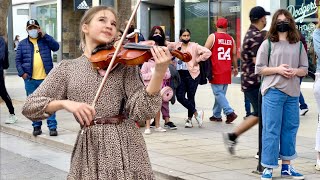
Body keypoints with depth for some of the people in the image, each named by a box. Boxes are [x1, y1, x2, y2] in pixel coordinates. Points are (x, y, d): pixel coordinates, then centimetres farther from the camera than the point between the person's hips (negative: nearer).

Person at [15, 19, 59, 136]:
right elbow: (18, 60, 8)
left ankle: (52, 127, 2)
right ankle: (36, 126, 17)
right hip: (30, 80, 2)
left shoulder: (45, 41, 8)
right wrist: (22, 73, -5)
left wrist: (44, 35, -11)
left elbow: (56, 47, -9)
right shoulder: (23, 44, 10)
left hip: (46, 78, -1)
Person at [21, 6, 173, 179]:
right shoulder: (67, 68, 4)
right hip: (89, 150, 1)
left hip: (125, 146, 0)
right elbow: (29, 107, -1)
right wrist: (64, 103, -18)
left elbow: (141, 111, -11)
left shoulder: (124, 63, 1)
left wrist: (159, 72, -25)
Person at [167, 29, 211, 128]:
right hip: (180, 75, 4)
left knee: (190, 97, 2)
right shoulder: (176, 45, 11)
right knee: (180, 96, -6)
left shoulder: (194, 46, -2)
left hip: (192, 74, -4)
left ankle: (189, 119, 16)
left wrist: (197, 60, -9)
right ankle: (196, 113, 8)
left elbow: (207, 52, -10)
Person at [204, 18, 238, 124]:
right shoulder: (231, 39, 8)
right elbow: (234, 54, 11)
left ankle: (229, 112, -15)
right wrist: (235, 68, 20)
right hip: (226, 71, 5)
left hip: (216, 71, -5)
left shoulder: (213, 36, -4)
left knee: (218, 93, -4)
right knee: (221, 93, 12)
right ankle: (216, 115, 16)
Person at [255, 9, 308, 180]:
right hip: (273, 92, -4)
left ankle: (286, 166, 20)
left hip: (293, 93, 4)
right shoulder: (267, 44, 1)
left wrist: (295, 71, -9)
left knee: (290, 129, 9)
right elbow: (259, 69, 0)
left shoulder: (298, 45, 11)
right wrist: (277, 70, -14)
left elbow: (305, 69, 13)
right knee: (271, 130, -3)